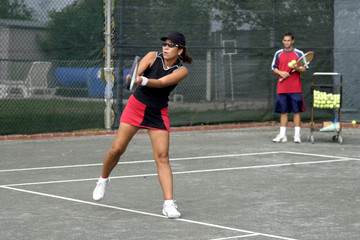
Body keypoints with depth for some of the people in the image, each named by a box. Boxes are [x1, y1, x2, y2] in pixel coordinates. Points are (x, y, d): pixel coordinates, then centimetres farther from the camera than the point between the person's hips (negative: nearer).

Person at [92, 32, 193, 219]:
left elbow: (161, 82, -27)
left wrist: (143, 80, -45)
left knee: (162, 156, -11)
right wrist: (133, 78, -45)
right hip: (136, 105, 1)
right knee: (117, 149, 0)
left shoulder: (181, 71, -11)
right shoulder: (153, 57, -8)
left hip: (158, 114, -1)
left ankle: (168, 204, -11)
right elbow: (136, 73, -22)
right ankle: (103, 180, 30)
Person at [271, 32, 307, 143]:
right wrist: (281, 73, -6)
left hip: (295, 88, -2)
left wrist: (297, 68, -16)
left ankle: (297, 135, 2)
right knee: (283, 112, 5)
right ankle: (282, 135, 9)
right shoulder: (278, 54, 10)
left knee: (297, 111, -2)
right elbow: (274, 68, 14)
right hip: (282, 87, 2)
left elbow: (304, 69, 4)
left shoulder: (299, 54, 3)